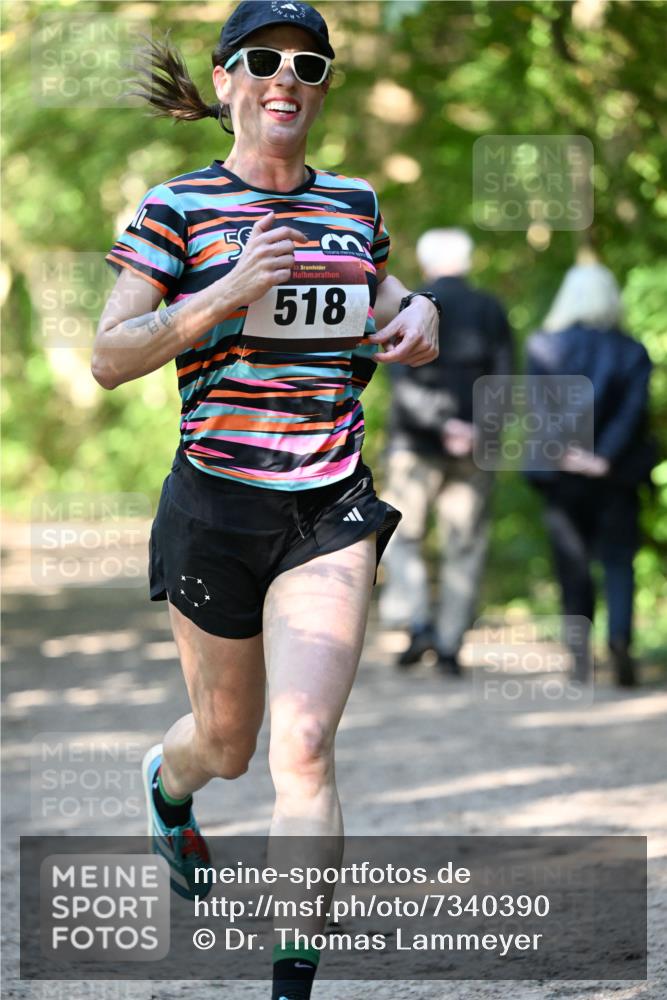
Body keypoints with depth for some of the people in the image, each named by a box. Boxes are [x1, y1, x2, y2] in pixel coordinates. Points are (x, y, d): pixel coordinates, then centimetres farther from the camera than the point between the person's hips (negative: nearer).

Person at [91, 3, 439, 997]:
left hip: (333, 511, 2)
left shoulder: (354, 204, 8)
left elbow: (387, 306, 26)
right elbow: (108, 359, -10)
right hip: (216, 502, -2)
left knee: (305, 745, -13)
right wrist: (226, 293, -22)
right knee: (227, 743, 15)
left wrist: (418, 313, 1)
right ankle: (167, 779, 54)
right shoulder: (177, 207, -4)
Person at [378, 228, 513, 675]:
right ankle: (450, 645, 3)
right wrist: (480, 428, -9)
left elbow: (405, 382, -14)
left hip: (418, 442, -2)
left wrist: (442, 423, -16)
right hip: (476, 448, 2)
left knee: (404, 536, 9)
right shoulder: (491, 312, 4)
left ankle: (417, 623, -11)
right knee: (465, 547, 7)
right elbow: (505, 382, -4)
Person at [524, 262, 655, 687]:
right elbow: (634, 409, -10)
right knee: (618, 560, 3)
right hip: (616, 476, 0)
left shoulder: (545, 347, 0)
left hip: (562, 476, 0)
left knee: (573, 565, 9)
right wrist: (604, 457, -15)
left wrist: (564, 451, -14)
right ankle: (620, 636, -20)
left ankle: (580, 649, 4)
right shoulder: (632, 352, 0)